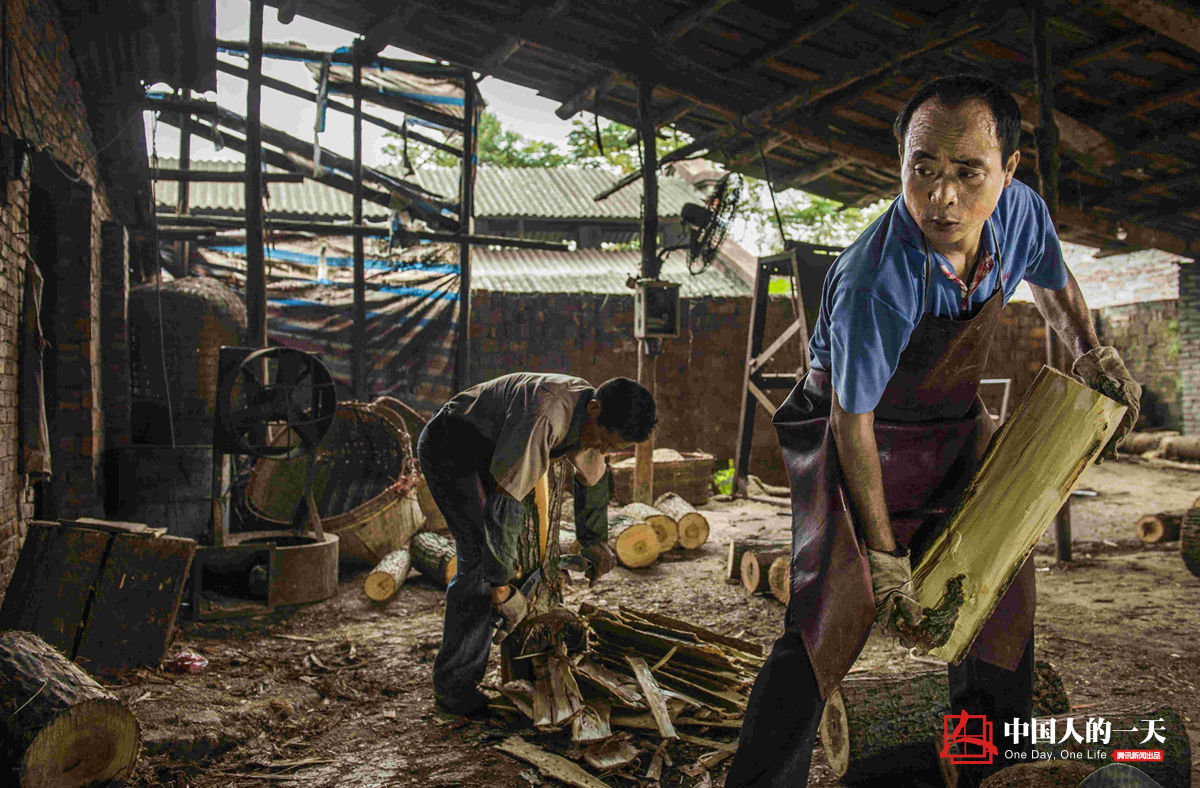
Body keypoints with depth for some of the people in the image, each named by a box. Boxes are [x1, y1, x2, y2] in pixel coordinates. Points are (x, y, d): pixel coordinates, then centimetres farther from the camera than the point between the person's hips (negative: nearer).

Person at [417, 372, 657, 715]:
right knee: (482, 556, -17)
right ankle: (453, 685, -6)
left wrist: (594, 541, 28)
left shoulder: (593, 417, -7)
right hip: (448, 450, -9)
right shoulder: (547, 413, -36)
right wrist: (502, 588, -30)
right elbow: (504, 498, -37)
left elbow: (592, 476, 14)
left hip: (483, 453, 10)